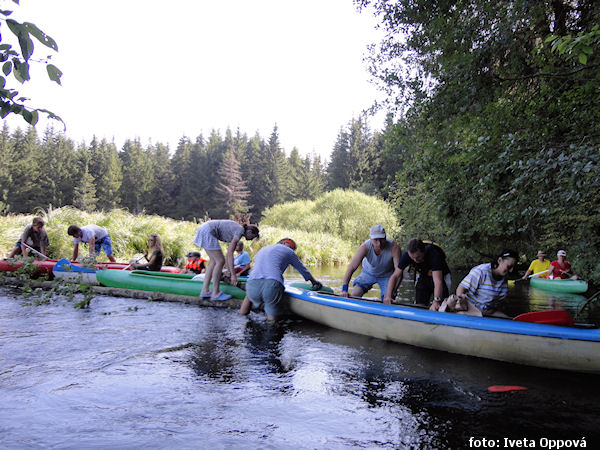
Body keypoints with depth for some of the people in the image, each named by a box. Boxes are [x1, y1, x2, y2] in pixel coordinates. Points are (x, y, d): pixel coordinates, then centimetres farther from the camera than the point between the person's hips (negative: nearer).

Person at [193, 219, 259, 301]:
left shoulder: (236, 231, 17)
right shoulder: (240, 230, -11)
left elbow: (229, 253, 20)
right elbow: (230, 253, -16)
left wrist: (229, 271, 22)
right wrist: (233, 274, -14)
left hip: (204, 229, 10)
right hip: (207, 231, -10)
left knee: (214, 261, 13)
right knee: (220, 261, -6)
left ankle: (204, 291, 13)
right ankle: (215, 293, -1)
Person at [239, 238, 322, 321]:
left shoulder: (261, 250, 33)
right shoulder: (288, 251, 18)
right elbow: (303, 269, 28)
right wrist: (314, 282, 46)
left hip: (252, 285, 4)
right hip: (272, 285, -4)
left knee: (249, 294, 38)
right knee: (274, 318, 15)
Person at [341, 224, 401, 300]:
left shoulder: (394, 247, -34)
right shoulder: (365, 247, -32)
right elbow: (351, 268, -32)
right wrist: (344, 290, -39)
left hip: (387, 276, -1)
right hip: (368, 273, 1)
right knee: (355, 295, -12)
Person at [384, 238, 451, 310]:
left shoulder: (434, 254, -37)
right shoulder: (406, 255, -25)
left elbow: (438, 281, -45)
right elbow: (395, 276, -20)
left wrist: (436, 301, -59)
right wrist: (388, 295, -32)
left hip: (441, 277, -3)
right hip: (422, 277, 3)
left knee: (440, 308, -15)